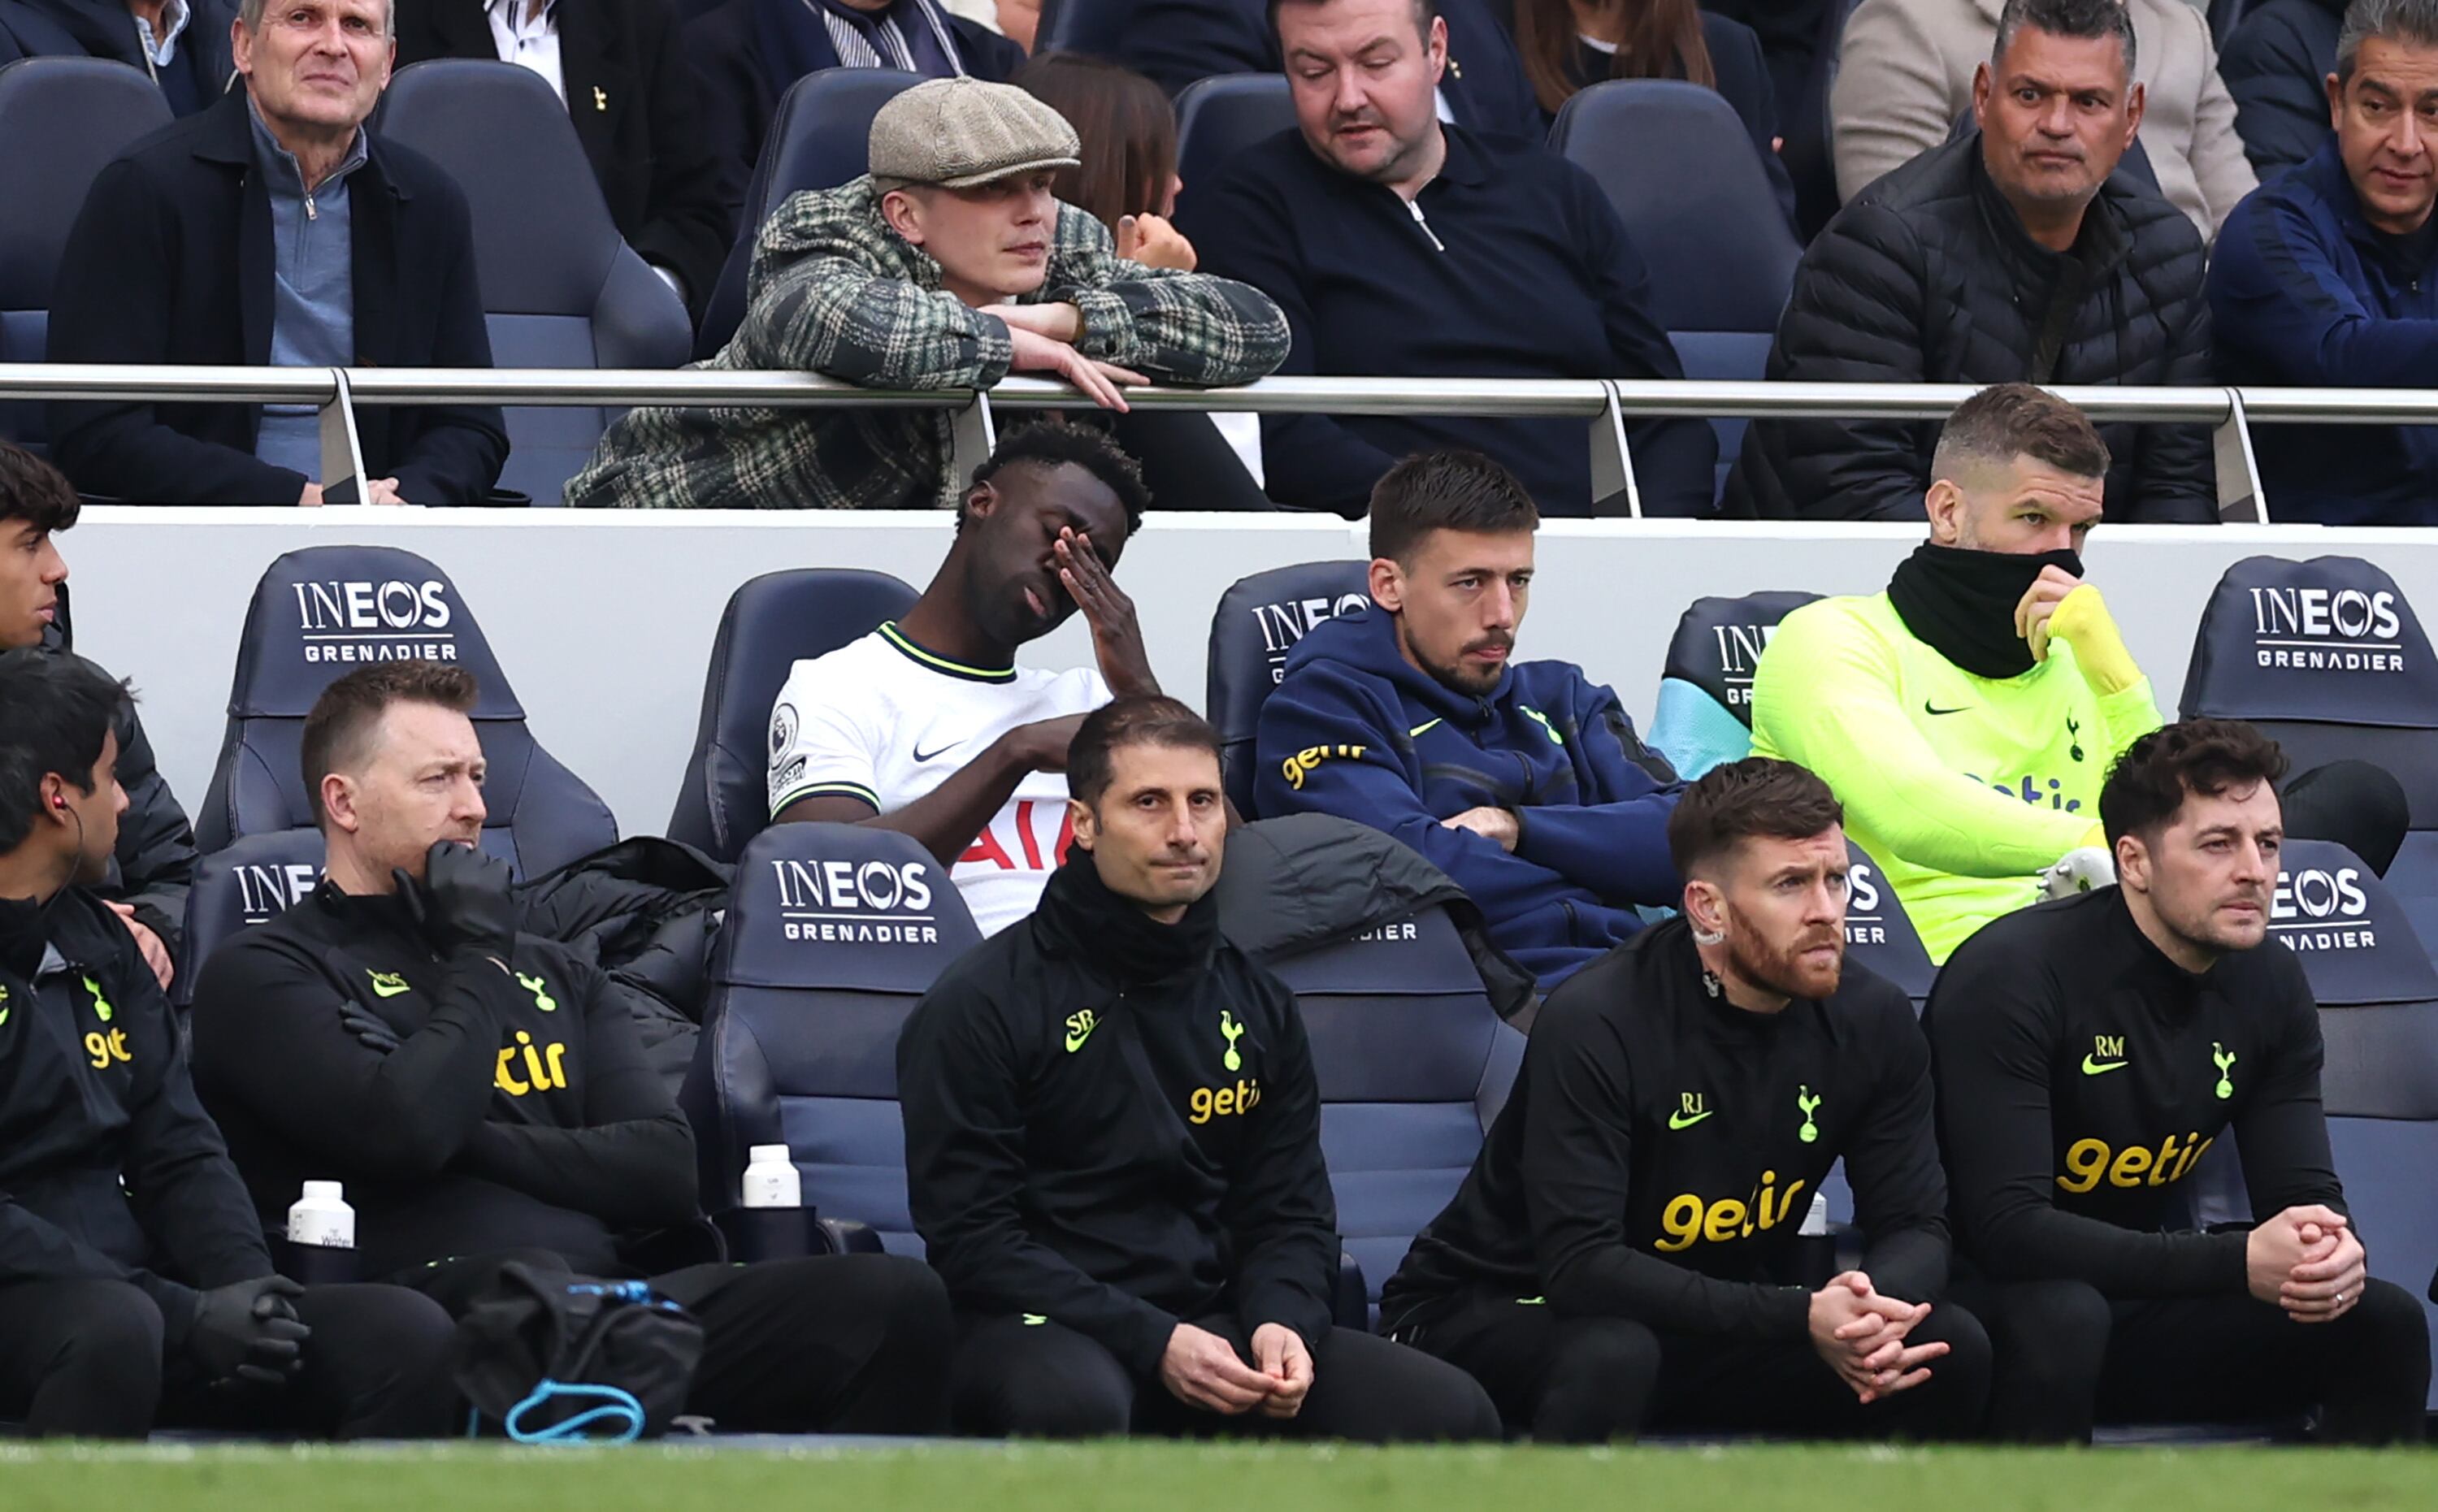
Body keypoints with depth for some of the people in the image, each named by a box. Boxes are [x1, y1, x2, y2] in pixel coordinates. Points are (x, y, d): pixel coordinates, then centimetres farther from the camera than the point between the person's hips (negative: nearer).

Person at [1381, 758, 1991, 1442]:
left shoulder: (1871, 1020, -5)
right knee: (1611, 1358, -40)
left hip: (1719, 1327, 6)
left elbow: (1914, 1225, -2)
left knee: (1950, 1351, -14)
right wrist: (1799, 1317, -39)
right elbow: (1581, 1266, -31)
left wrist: (1870, 1311, -29)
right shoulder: (1594, 1024, -24)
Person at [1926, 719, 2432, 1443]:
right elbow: (2007, 1229, -30)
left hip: (2137, 1308, 7)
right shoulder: (2013, 975, -22)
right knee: (2062, 1316, -39)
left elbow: (2303, 1191, 2)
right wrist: (2237, 1263, -36)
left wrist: (2333, 1252, -27)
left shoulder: (2268, 984, 0)